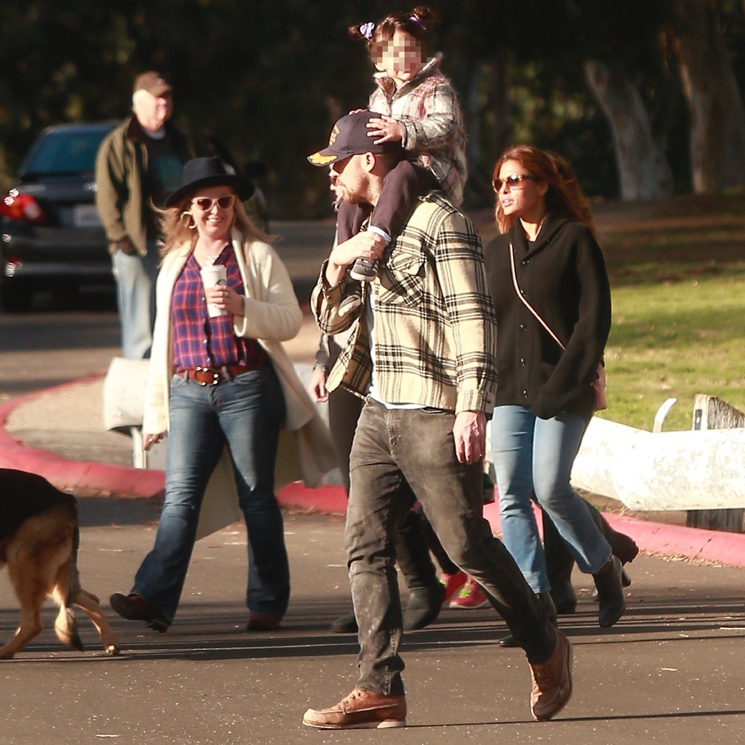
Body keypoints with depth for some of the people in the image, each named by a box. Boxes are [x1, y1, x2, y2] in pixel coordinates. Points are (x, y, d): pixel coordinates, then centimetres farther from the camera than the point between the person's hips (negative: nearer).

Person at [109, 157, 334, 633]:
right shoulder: (174, 265, 16)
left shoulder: (257, 255, 4)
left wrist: (242, 308, -21)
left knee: (256, 497, 1)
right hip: (189, 392, 3)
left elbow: (291, 320, -4)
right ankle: (154, 598, -21)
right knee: (181, 495, -9)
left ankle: (267, 604, 7)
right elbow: (165, 339, 20)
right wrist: (155, 412, 18)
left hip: (247, 388, -3)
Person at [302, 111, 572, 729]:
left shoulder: (439, 221, -8)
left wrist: (473, 407, -22)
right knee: (365, 545, -2)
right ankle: (380, 690, -5)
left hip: (434, 416, -8)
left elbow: (473, 317, -14)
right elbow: (331, 318, 22)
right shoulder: (369, 228, 20)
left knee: (468, 544, -3)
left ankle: (547, 650, 16)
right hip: (380, 415, 8)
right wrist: (337, 266, 0)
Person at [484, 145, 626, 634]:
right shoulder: (499, 249, 16)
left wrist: (562, 384, -15)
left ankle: (605, 568, 10)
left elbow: (594, 319, -8)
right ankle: (536, 599, -4)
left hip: (562, 391, -6)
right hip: (510, 391, 6)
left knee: (550, 488, -14)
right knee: (512, 497, -6)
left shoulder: (575, 241, -2)